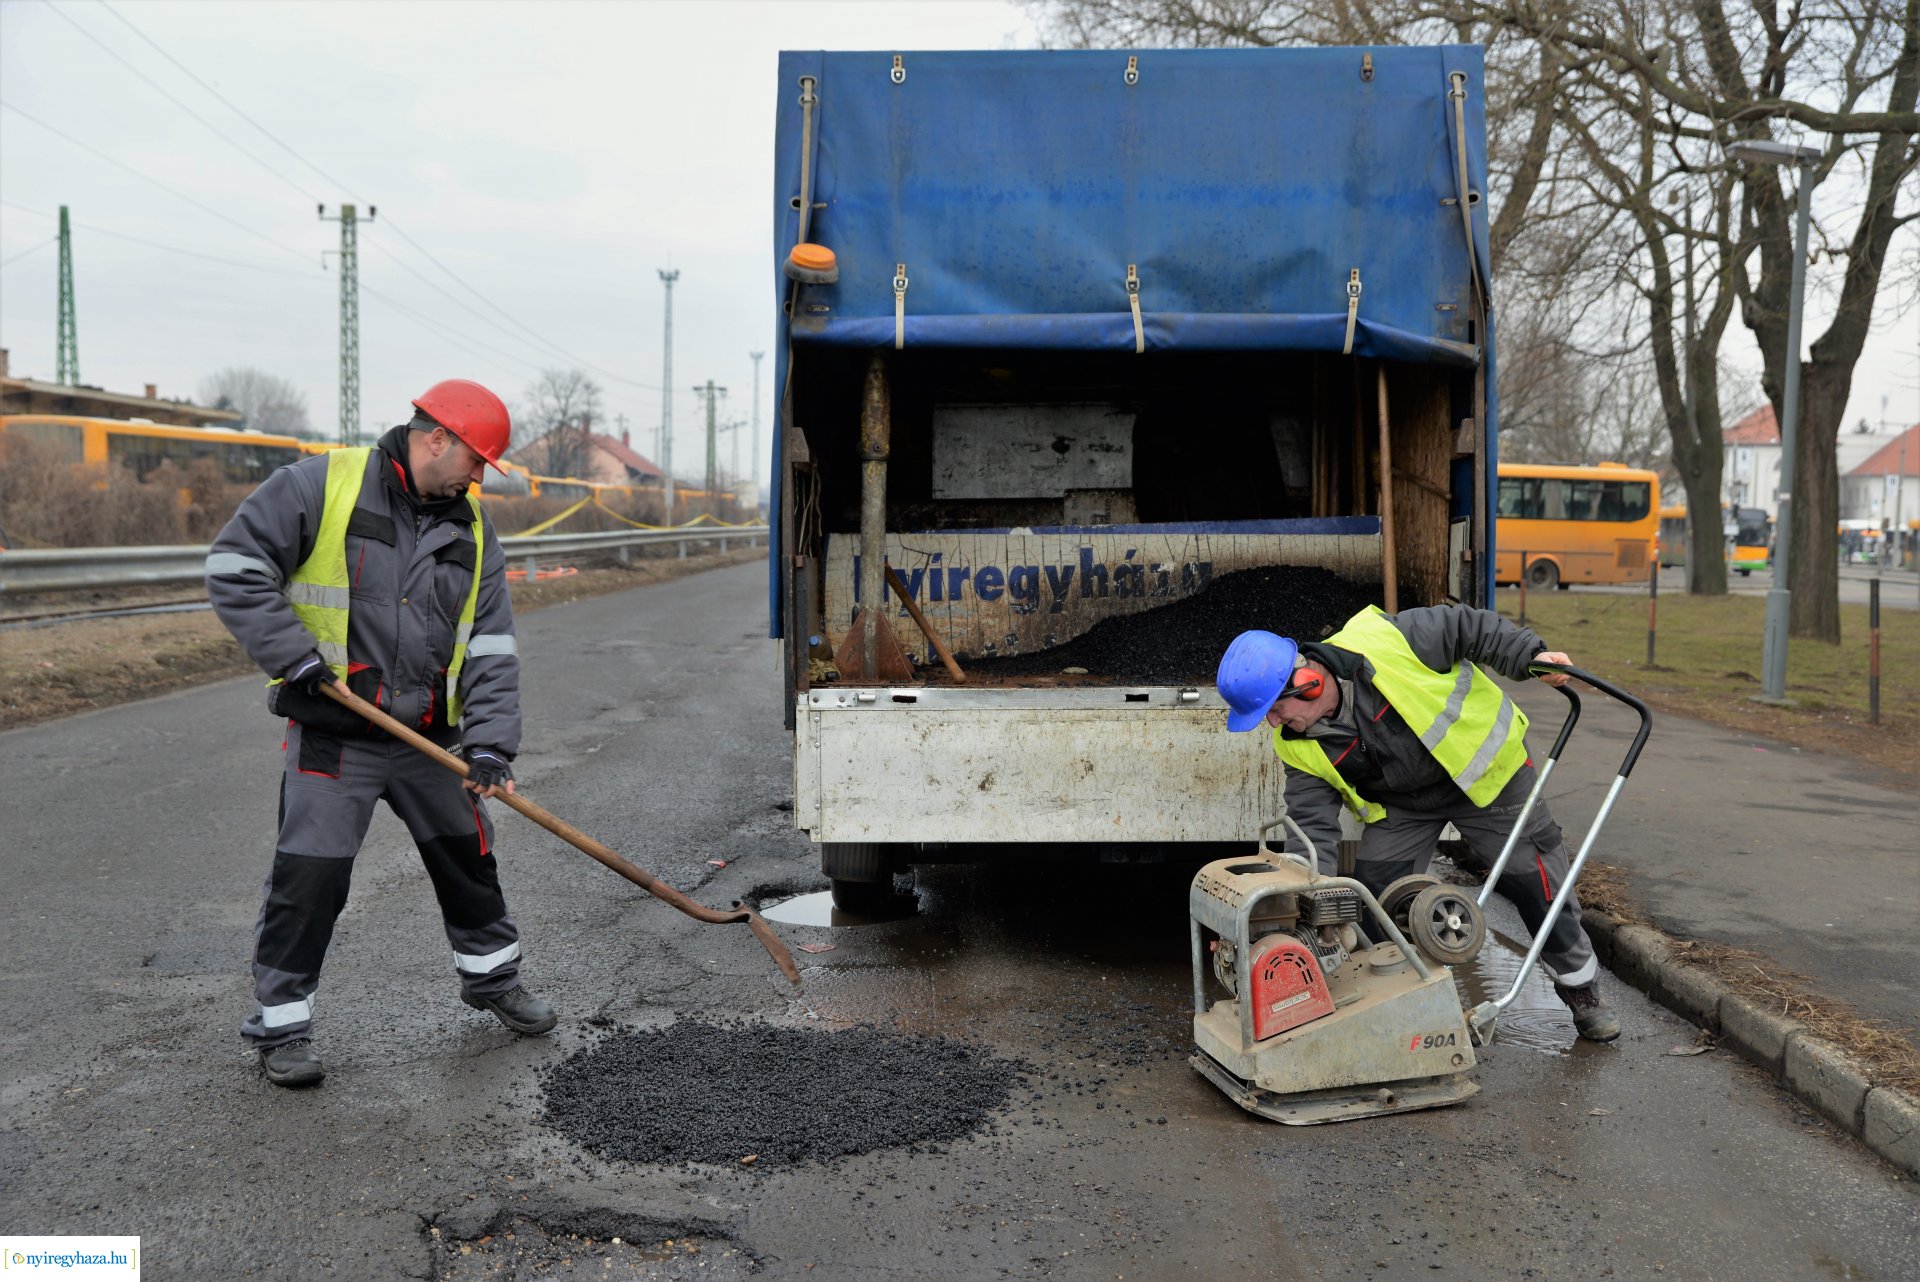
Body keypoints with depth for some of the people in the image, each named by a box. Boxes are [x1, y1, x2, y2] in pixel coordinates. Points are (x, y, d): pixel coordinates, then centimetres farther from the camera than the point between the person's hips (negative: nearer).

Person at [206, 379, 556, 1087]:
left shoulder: (472, 529, 7)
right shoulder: (320, 485, -9)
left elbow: (492, 648, 2)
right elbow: (235, 565, -12)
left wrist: (490, 742, -8)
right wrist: (295, 656, -17)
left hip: (429, 739, 5)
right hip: (331, 736, -5)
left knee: (467, 857, 16)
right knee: (308, 881, -2)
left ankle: (492, 976, 38)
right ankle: (281, 1024, 15)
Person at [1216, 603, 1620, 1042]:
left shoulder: (1382, 641, -34)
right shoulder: (1299, 746, -18)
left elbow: (1468, 627, -20)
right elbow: (1313, 825, -18)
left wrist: (1531, 655, -25)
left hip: (1483, 765, -3)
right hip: (1401, 804, 4)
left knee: (1536, 878, 3)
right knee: (1377, 892, -7)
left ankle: (1580, 985, 24)